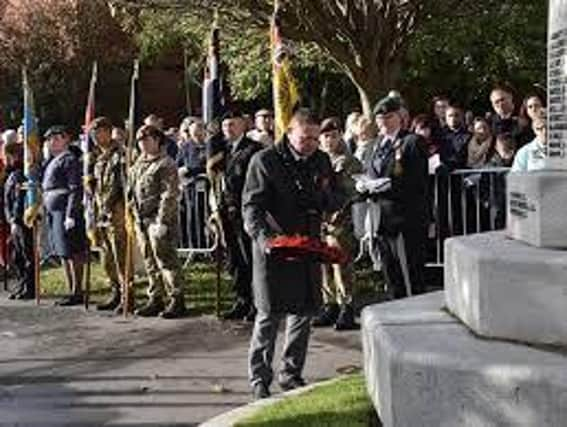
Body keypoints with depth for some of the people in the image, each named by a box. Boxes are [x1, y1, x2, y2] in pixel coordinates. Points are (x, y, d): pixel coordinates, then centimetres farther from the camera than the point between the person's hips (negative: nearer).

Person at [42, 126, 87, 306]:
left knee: (72, 253, -5)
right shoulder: (52, 161, 18)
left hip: (65, 211, -10)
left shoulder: (69, 160, -10)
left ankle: (77, 292, -1)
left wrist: (70, 215, -21)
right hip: (53, 211, 10)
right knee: (63, 254, 12)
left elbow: (75, 190, -17)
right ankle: (72, 291, 19)